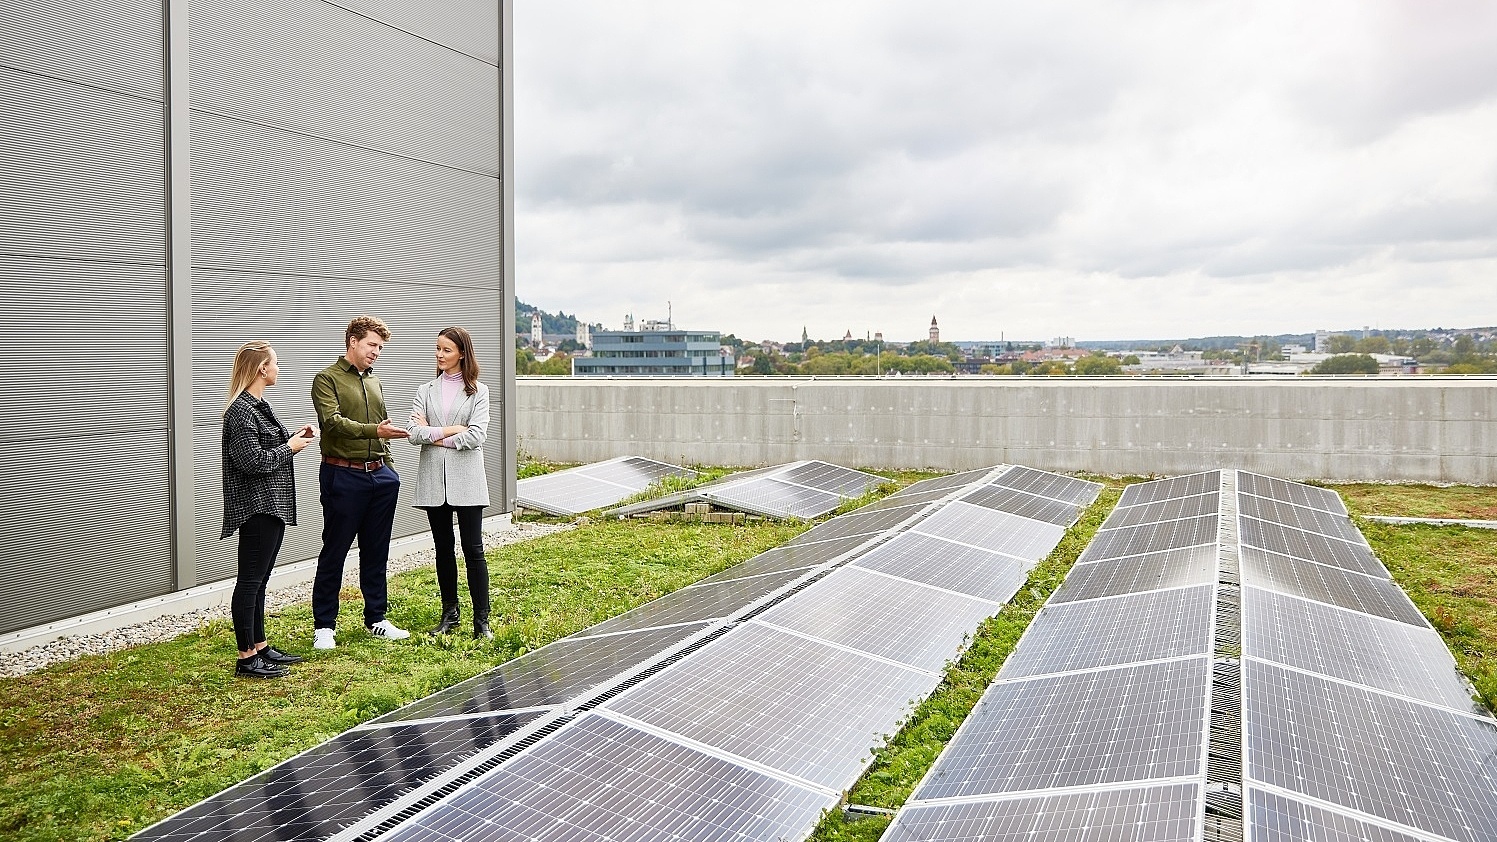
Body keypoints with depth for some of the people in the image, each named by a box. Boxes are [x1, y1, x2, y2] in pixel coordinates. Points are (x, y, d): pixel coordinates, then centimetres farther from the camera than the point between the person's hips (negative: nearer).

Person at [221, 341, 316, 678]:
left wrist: (294, 437, 7)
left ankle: (259, 647, 25)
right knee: (250, 581, -3)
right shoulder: (242, 410, -16)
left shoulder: (257, 406, 15)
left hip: (272, 506, 10)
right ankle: (246, 658, 4)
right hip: (257, 507, -10)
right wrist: (289, 448, -12)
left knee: (259, 580, 16)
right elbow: (251, 460, -23)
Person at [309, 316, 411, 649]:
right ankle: (324, 625, 11)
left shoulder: (374, 383, 18)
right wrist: (374, 430, -33)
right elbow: (333, 421, -20)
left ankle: (376, 619, 22)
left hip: (379, 475, 6)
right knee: (334, 552, 1)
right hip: (343, 475, -6)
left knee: (376, 552, 11)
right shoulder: (327, 379, -4)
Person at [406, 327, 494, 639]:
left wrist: (435, 436, -6)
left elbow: (476, 436, -10)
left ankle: (481, 620, 2)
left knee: (473, 549, -4)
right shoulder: (425, 391, 11)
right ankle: (450, 613, 23)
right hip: (434, 479, 3)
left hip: (466, 477, -3)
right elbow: (415, 434, -3)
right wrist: (451, 430, -10)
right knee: (443, 548, 11)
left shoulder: (478, 391, 2)